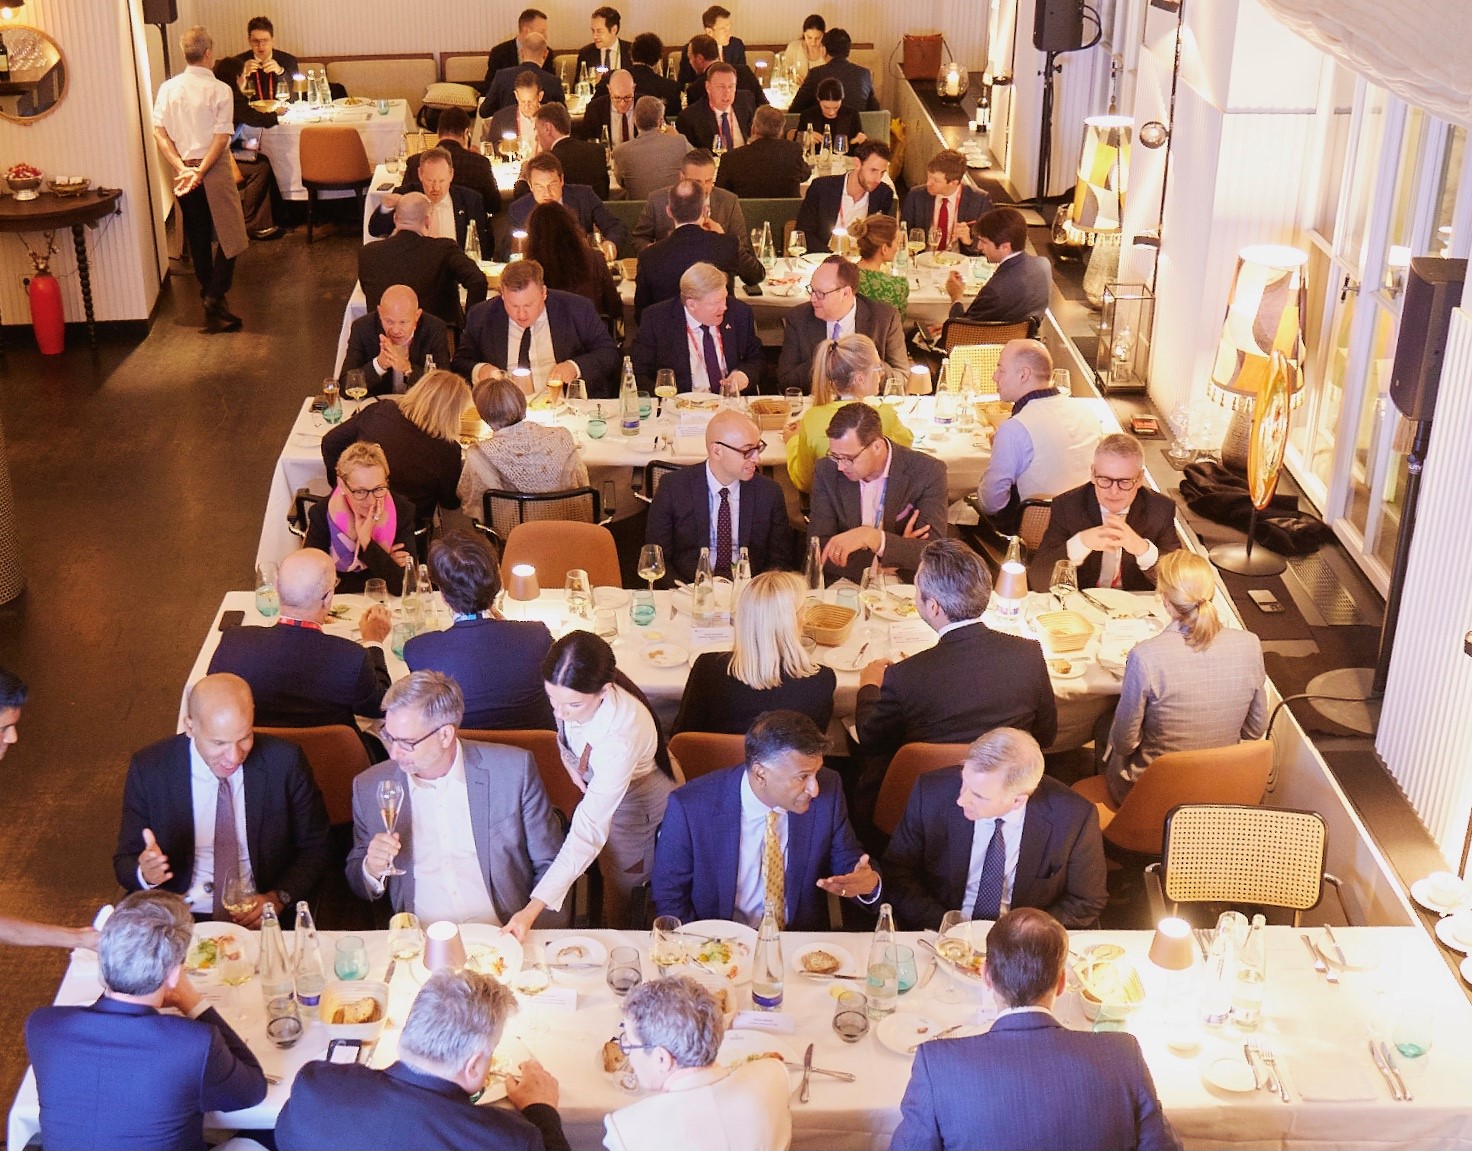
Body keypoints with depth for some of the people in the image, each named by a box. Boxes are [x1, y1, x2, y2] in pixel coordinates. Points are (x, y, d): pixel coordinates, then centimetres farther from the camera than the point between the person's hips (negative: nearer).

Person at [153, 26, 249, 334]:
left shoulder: (168, 88, 0)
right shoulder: (219, 90, -11)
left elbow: (160, 134, -4)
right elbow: (222, 138, -17)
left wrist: (182, 168, -8)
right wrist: (200, 173, -17)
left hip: (182, 172, 5)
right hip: (213, 170, -5)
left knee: (197, 237, 16)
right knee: (230, 237, 2)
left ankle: (209, 295, 26)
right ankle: (215, 298, -11)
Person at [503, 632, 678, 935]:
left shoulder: (620, 739, -46)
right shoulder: (572, 695, -28)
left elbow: (589, 831, -45)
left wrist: (532, 909, -47)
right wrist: (568, 759, -17)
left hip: (640, 804, -6)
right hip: (597, 784, 6)